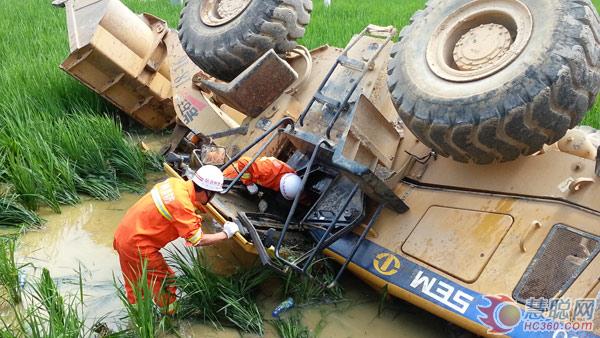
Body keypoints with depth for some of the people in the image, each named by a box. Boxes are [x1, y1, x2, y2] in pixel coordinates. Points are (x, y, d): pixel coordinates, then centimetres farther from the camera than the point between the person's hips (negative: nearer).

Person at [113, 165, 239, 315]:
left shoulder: (176, 183, -5)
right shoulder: (182, 205, -27)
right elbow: (198, 240, -20)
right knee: (165, 283, 10)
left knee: (135, 287, 24)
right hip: (137, 245, -8)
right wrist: (226, 234, -9)